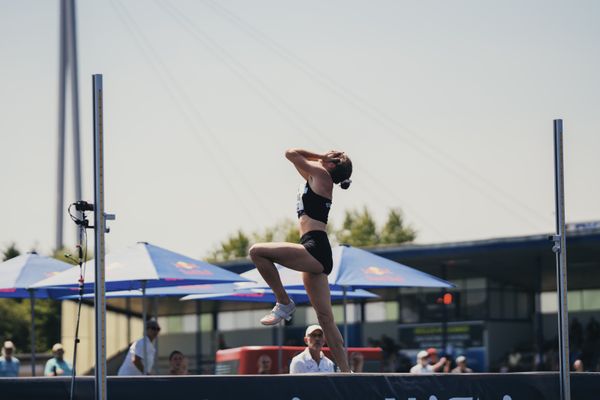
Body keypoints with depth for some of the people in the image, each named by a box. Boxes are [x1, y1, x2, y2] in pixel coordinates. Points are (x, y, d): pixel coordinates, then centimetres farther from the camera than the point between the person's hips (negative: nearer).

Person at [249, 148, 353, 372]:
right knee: (325, 318, 7)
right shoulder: (317, 180, 24)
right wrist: (321, 158, 32)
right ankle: (346, 373, 6)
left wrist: (322, 157, 15)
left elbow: (291, 154, 5)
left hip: (315, 250, -10)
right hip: (317, 255, 10)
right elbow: (294, 157, 38)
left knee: (257, 251, -17)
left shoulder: (322, 175, 0)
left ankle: (284, 303, -9)